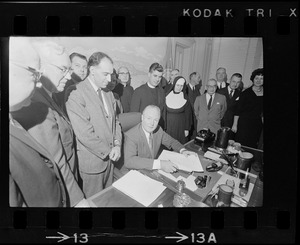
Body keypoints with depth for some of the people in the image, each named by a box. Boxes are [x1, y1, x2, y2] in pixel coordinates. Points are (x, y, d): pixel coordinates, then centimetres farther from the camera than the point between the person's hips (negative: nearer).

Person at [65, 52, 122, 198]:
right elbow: (84, 133, -22)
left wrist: (117, 145, -4)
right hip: (92, 161, -6)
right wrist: (108, 151, -13)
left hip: (109, 157, 7)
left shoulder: (108, 93, 8)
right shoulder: (75, 93, -18)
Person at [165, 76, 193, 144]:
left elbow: (188, 114, 2)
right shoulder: (167, 96, -2)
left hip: (180, 126, 0)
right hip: (168, 125, 0)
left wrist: (187, 129, 0)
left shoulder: (185, 98, -2)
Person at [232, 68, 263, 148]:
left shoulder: (262, 93, 3)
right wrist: (235, 124, -7)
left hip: (257, 124, 4)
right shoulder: (246, 93, -6)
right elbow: (238, 109, -6)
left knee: (252, 146, 8)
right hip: (244, 123, -3)